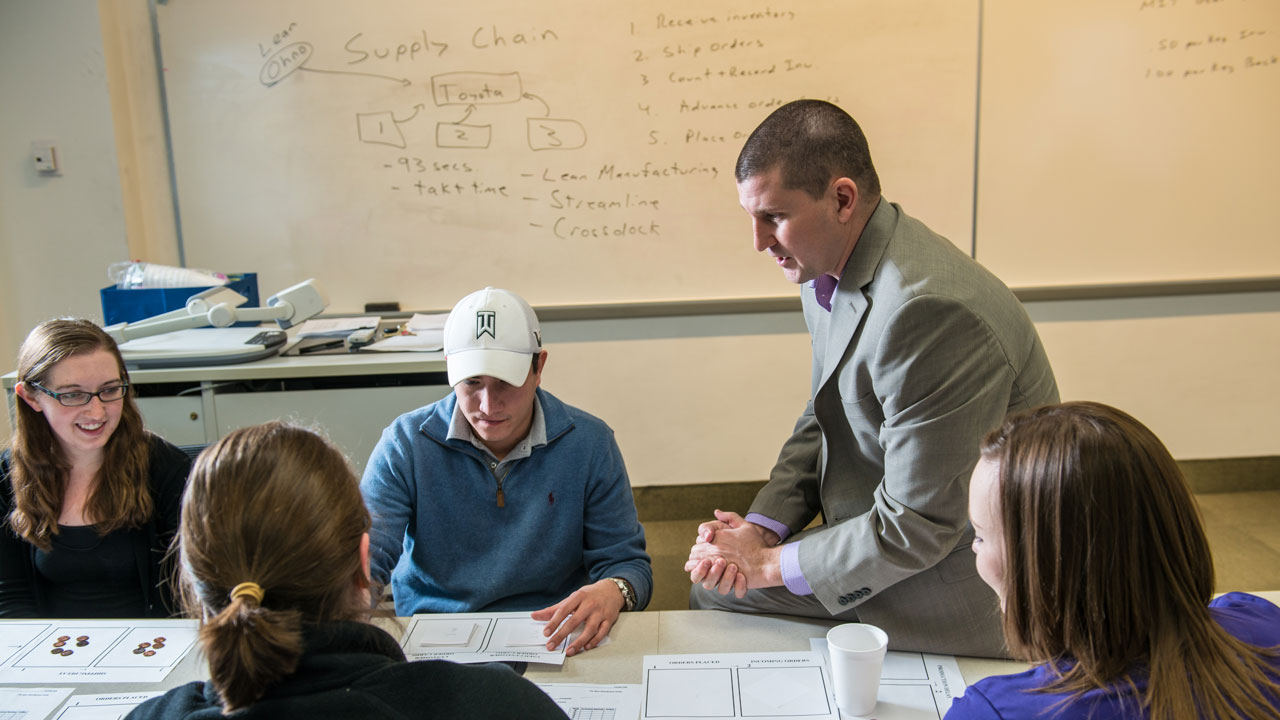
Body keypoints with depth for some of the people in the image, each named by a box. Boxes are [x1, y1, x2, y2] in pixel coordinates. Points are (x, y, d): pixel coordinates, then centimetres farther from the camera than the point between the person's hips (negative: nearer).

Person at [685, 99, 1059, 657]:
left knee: (724, 590, -9)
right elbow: (822, 420, 10)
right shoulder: (828, 267, -1)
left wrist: (769, 564, -16)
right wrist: (761, 527, -4)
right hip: (887, 529, 9)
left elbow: (915, 527, -27)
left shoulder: (931, 310, -33)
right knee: (712, 586, 11)